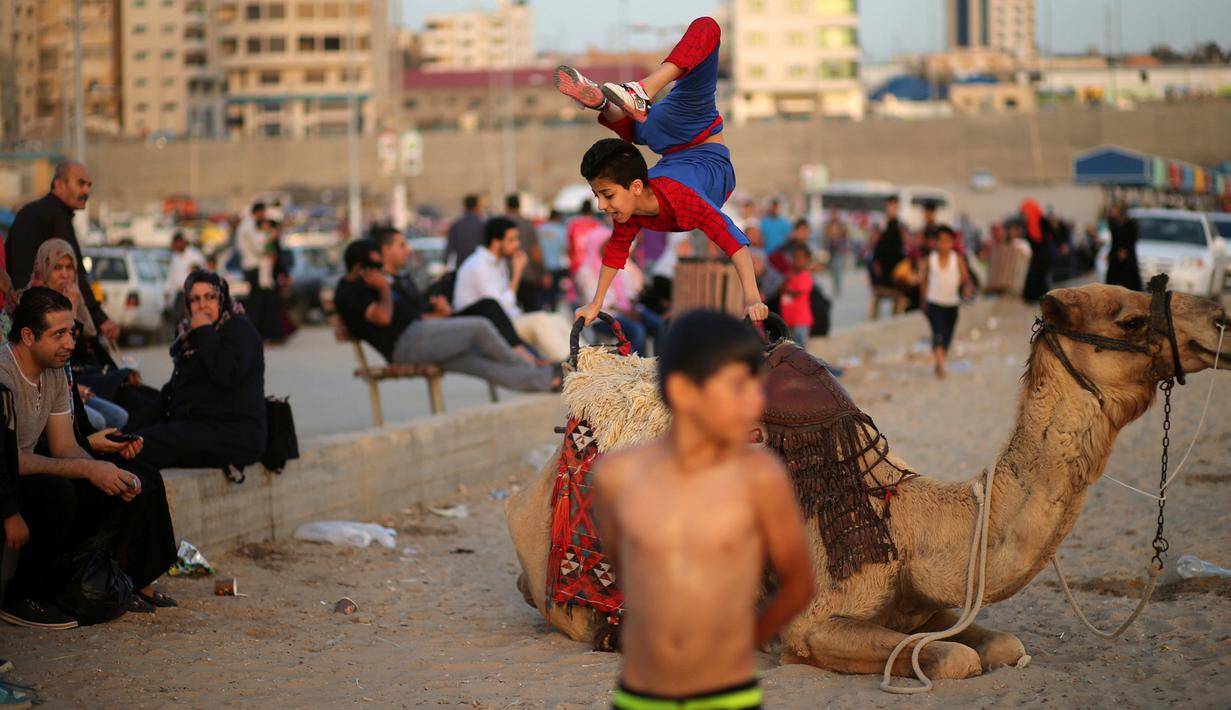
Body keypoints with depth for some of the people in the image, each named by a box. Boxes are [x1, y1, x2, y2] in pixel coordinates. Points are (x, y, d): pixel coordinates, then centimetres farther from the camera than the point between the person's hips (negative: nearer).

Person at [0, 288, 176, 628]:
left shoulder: (55, 373, 6)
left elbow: (65, 448, 8)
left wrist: (108, 472, -12)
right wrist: (88, 469, -27)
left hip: (30, 481, 9)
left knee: (144, 482, 2)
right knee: (56, 493, -39)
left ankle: (130, 583, 9)